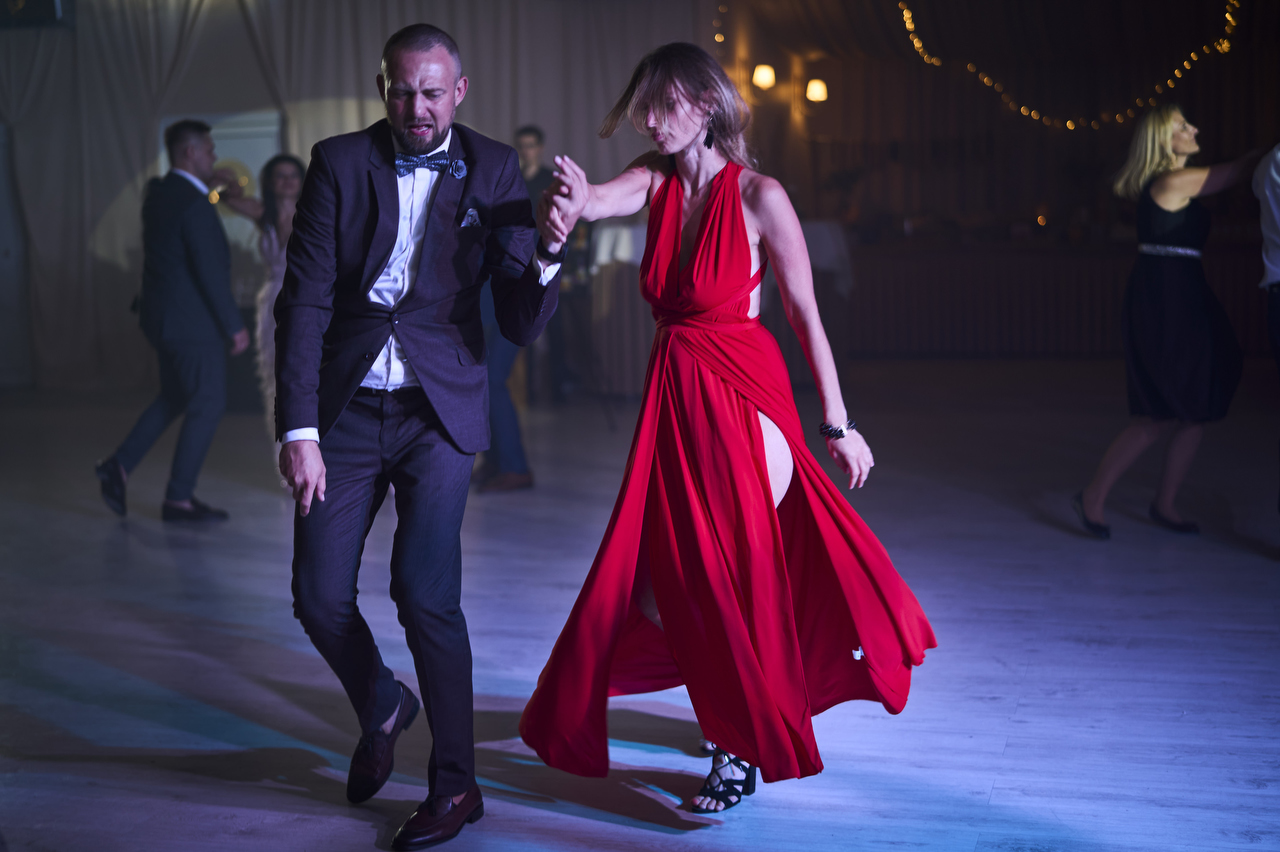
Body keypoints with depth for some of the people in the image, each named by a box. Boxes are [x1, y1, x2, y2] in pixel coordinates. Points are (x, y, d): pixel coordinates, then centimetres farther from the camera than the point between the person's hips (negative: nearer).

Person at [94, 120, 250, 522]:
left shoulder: (157, 193, 8)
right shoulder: (194, 205, -20)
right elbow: (210, 273, -21)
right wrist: (234, 326, -14)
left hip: (163, 318, 9)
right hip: (193, 323, -9)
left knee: (173, 398, 23)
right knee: (207, 406, 2)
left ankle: (119, 464, 15)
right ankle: (179, 499, 7)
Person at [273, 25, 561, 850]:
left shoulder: (493, 170, -2)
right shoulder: (340, 162, -2)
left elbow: (521, 325, -6)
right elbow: (304, 302, -4)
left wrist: (546, 257, -26)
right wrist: (299, 430, -11)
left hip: (439, 410, -2)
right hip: (346, 410, 2)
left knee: (426, 594, -12)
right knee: (320, 597, 1)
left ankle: (455, 784, 6)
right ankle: (382, 710, 33)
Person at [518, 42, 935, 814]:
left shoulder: (759, 197, -13)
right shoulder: (659, 180, 2)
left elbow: (807, 316, -10)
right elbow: (596, 200, -18)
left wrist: (838, 425, -7)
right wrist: (570, 201, -43)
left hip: (741, 395, -6)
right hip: (675, 396, 6)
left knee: (740, 569, 1)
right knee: (675, 564, 11)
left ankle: (746, 749, 21)